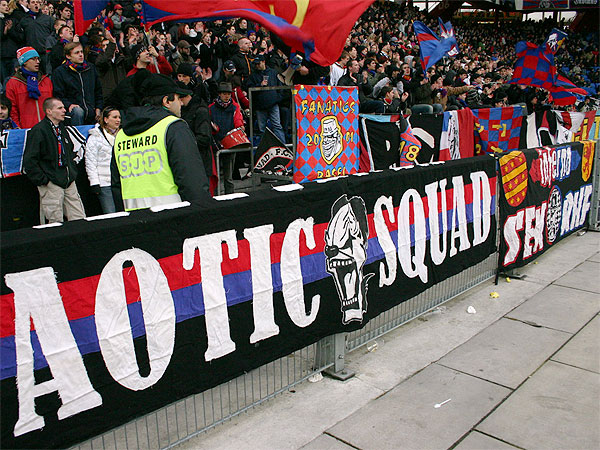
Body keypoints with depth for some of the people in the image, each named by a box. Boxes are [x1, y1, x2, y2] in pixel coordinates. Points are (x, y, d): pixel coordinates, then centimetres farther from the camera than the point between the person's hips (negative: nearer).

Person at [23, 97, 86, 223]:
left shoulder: (62, 128, 15)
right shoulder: (38, 131, -9)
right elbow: (29, 160, -13)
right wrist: (42, 180, -14)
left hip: (69, 182, 7)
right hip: (51, 184, -7)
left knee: (80, 220, 4)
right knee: (56, 225, -2)